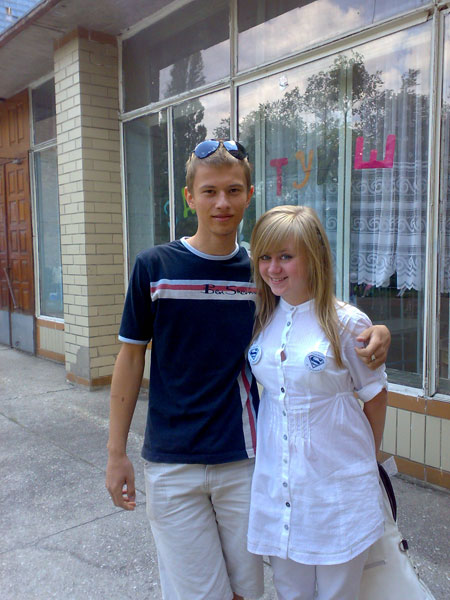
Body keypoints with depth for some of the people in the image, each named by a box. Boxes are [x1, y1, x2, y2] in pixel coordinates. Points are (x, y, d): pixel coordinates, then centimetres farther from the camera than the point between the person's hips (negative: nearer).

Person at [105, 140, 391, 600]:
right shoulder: (155, 266, -6)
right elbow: (131, 358, -1)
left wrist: (375, 332, -13)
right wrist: (116, 453, 0)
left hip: (245, 459, 2)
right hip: (172, 463, -1)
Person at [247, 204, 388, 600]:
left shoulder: (348, 324, -13)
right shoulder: (259, 321, 0)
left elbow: (375, 396, -1)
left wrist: (364, 460, 10)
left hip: (337, 488, -3)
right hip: (277, 482, 4)